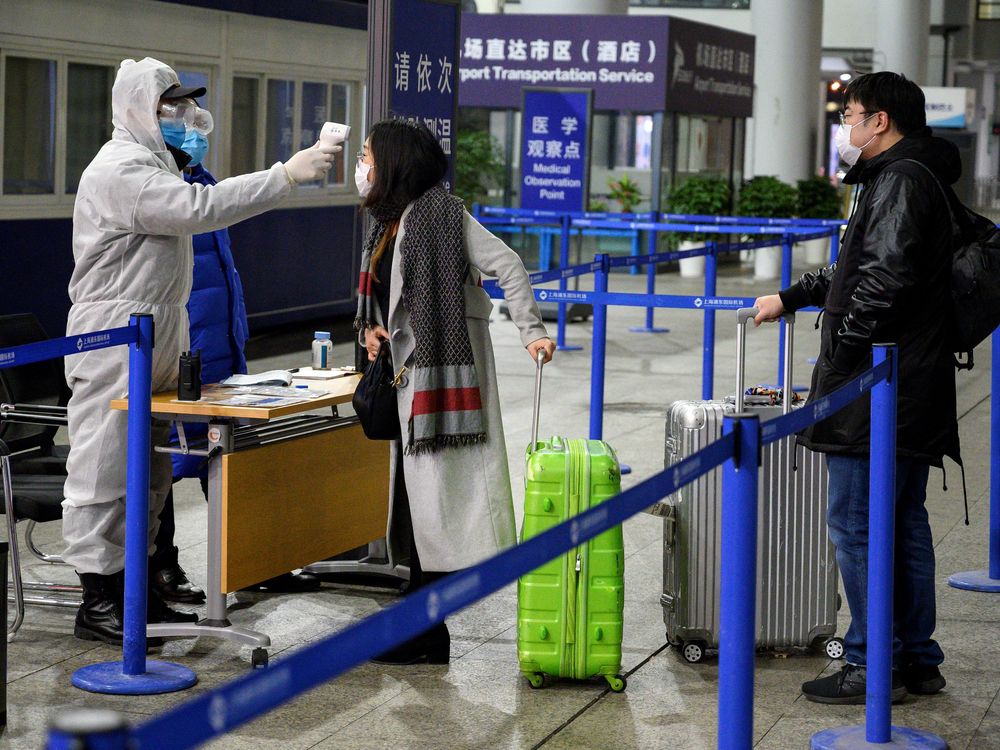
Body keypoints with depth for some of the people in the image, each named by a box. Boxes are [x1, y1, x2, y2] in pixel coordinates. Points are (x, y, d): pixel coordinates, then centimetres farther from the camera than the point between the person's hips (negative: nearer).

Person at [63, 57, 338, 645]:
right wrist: (287, 175, -28)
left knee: (148, 470, 13)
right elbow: (199, 208, -28)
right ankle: (97, 602, -2)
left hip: (158, 336, 11)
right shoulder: (120, 171, -16)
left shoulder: (154, 163, 20)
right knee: (105, 467, -6)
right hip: (116, 337, -11)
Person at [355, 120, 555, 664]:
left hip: (440, 371, -9)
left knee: (436, 488, -7)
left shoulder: (438, 213, -11)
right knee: (412, 494, 10)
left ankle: (426, 635, -3)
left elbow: (507, 266, -15)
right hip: (409, 373, 9)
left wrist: (531, 332, -22)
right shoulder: (389, 223, 16)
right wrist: (370, 328, 5)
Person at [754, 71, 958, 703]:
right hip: (913, 391, 10)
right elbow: (855, 271, 33)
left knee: (856, 522, -5)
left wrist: (842, 360, -20)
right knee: (905, 522, 14)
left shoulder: (900, 181, -13)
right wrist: (792, 297, 38)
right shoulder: (912, 178, 20)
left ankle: (874, 665, -1)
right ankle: (919, 660, 21)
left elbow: (883, 278, -25)